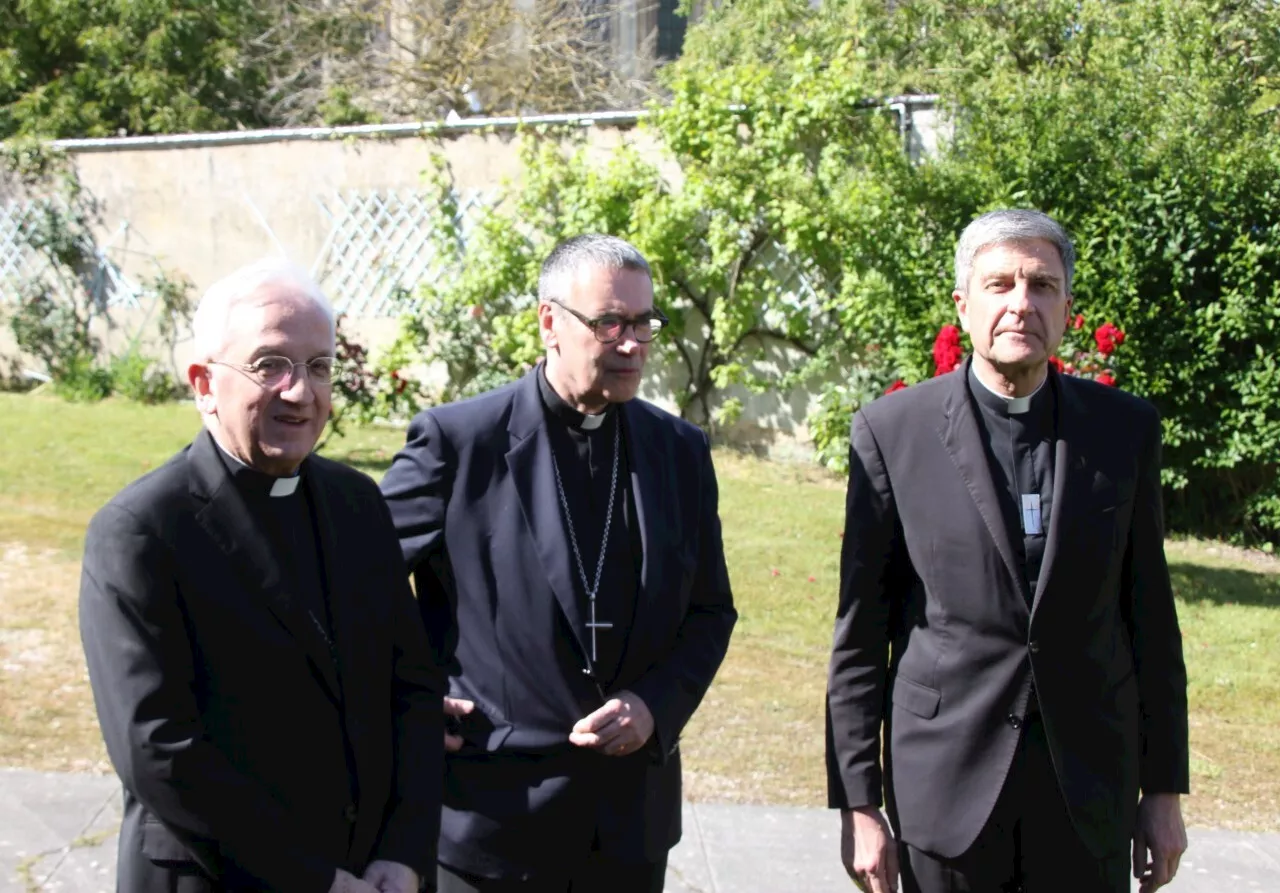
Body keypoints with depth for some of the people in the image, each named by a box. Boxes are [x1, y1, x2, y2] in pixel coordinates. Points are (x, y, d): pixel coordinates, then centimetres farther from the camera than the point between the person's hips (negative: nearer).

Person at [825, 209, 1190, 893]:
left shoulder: (1127, 428, 2)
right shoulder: (891, 431, -5)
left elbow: (1149, 615, 6)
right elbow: (859, 635, -3)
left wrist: (1165, 787, 7)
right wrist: (857, 803, -4)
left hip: (1090, 790, 2)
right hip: (946, 783, -2)